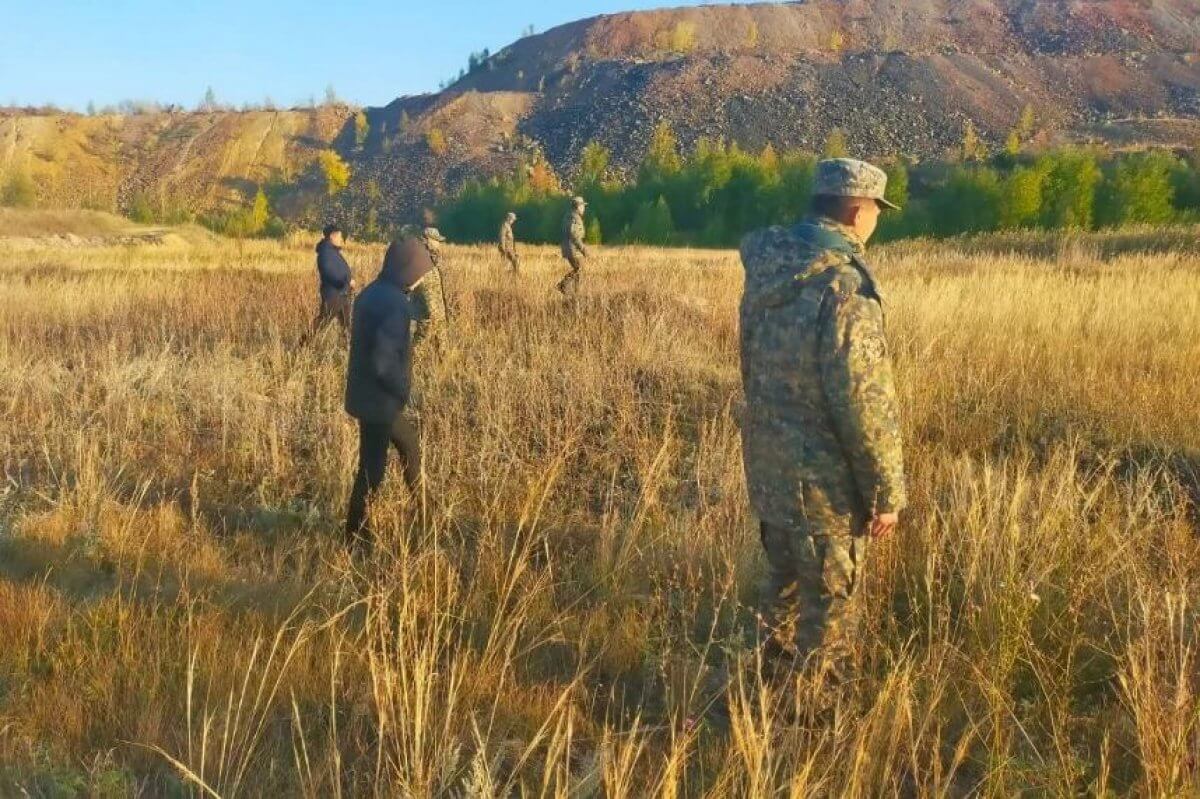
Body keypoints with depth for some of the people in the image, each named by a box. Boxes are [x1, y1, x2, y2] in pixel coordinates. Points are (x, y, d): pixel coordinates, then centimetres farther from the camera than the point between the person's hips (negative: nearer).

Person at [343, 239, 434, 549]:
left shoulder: (372, 293, 6)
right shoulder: (395, 304, -25)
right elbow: (383, 361, -30)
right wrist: (403, 390, -12)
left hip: (366, 392, 10)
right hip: (378, 398, -10)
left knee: (409, 442, 26)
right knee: (373, 467, 4)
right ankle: (356, 533, 17)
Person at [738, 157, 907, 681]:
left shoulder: (766, 272, 2)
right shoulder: (845, 285, -23)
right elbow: (864, 403, -24)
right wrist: (887, 491, -14)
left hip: (767, 465, 8)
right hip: (823, 481, -8)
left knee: (784, 579, 26)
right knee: (831, 601, 9)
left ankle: (776, 665, 43)